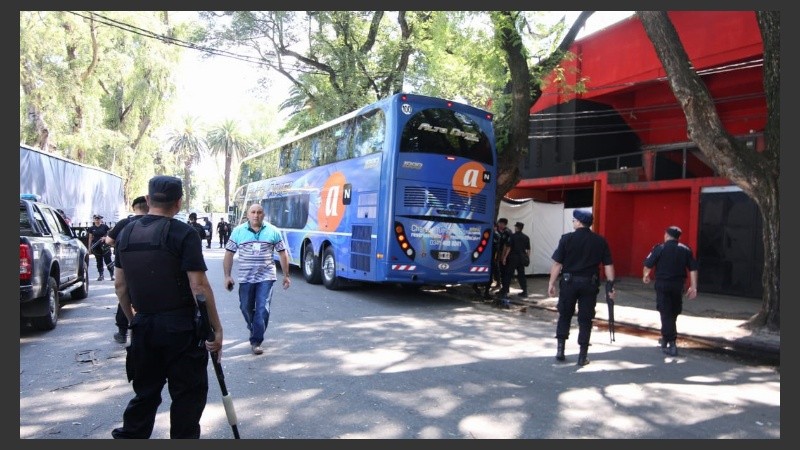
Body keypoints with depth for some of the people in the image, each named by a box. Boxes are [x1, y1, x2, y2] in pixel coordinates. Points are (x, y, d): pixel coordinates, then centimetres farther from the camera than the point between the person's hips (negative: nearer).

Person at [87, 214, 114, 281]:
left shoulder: (105, 226, -1)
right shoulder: (91, 228, 7)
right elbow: (90, 238, 9)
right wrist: (89, 247, 7)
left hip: (104, 246, -3)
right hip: (96, 247, 3)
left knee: (108, 260, -7)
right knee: (99, 261, 9)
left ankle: (112, 275, -5)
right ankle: (101, 275, 16)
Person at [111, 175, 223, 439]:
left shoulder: (126, 234, 6)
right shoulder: (183, 234, -13)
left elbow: (120, 285, 11)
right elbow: (199, 286, -17)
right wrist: (216, 328, -11)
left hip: (144, 326, 6)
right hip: (180, 327, -6)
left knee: (145, 392, 20)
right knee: (188, 393, 7)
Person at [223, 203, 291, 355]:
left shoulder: (272, 231, 0)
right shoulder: (238, 231, 1)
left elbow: (282, 253, 6)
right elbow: (229, 254, 4)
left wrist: (286, 275, 7)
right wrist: (227, 276, -2)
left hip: (266, 277, -2)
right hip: (245, 278, 2)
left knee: (262, 309, -8)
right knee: (246, 308, 13)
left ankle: (256, 341, 2)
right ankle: (254, 330, 41)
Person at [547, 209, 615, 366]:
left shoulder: (567, 238, -6)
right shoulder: (601, 241, 1)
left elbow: (557, 263, -7)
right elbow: (608, 265, -1)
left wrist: (551, 283, -2)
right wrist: (610, 285, 3)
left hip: (569, 282, -1)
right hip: (589, 283, 1)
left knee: (564, 315, 15)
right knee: (585, 319, 8)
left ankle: (560, 349, 13)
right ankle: (583, 355, 11)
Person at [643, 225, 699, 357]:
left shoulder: (659, 248, -6)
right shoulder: (685, 249, 5)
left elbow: (648, 265, -6)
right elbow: (693, 269, 1)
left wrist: (645, 275, 13)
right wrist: (693, 287, 2)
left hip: (663, 284, -4)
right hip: (678, 285, 4)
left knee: (666, 313, 0)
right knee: (674, 313, 19)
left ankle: (671, 344, -5)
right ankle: (666, 338, 31)